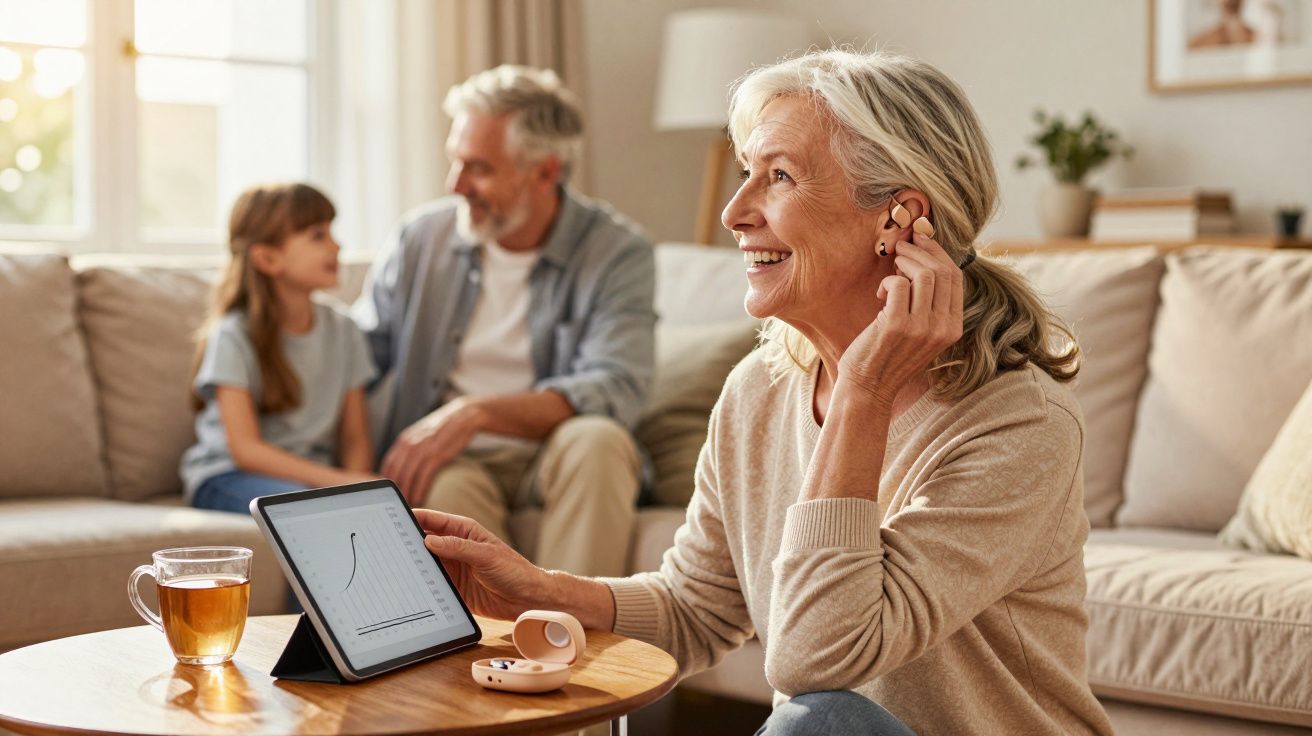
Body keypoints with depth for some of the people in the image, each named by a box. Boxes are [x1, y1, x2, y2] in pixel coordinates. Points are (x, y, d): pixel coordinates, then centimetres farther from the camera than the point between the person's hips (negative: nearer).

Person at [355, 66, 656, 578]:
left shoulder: (618, 253, -5)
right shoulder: (422, 238, 7)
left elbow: (616, 388, -18)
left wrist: (477, 412, -28)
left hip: (554, 458, -1)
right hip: (449, 461, 1)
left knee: (598, 439, -34)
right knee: (447, 485, -34)